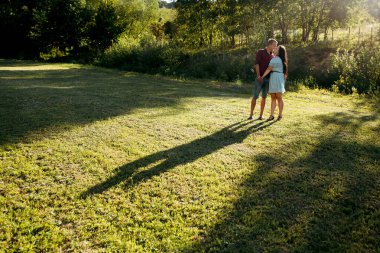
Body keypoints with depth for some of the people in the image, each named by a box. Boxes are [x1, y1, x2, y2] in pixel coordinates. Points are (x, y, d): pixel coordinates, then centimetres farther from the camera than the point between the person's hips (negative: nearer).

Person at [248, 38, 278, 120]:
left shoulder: (273, 56, 15)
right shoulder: (260, 52, -1)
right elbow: (257, 64, -11)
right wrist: (258, 75, -23)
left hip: (268, 79, 4)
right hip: (260, 78, -4)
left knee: (264, 97, 4)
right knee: (255, 96, -5)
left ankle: (261, 115, 9)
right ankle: (251, 114, 2)